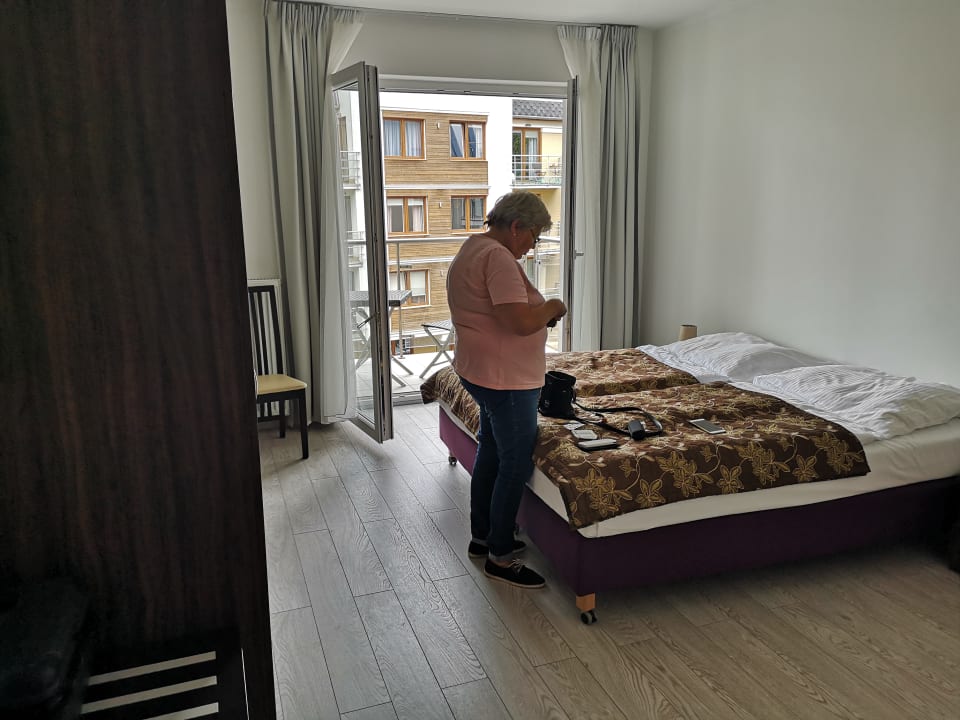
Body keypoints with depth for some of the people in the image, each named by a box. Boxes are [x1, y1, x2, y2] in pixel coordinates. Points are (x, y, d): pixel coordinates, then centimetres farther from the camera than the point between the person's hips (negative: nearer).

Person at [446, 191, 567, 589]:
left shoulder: (472, 249, 13)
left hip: (480, 372, 11)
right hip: (504, 378, -11)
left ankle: (481, 536, 34)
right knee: (516, 465, 0)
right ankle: (499, 557, 13)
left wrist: (539, 311, 12)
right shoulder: (498, 258, -21)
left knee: (490, 454, 20)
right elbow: (521, 322, -30)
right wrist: (552, 307, -11)